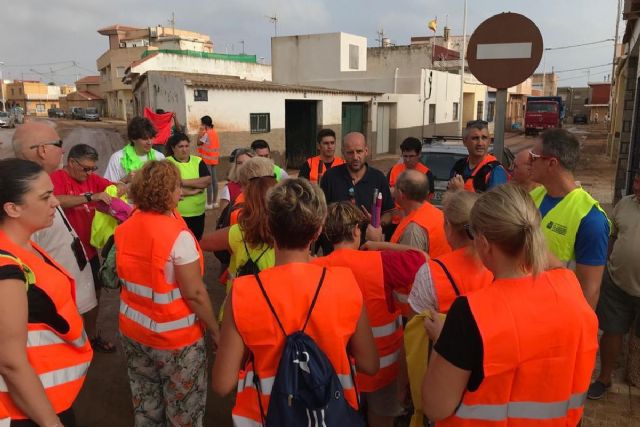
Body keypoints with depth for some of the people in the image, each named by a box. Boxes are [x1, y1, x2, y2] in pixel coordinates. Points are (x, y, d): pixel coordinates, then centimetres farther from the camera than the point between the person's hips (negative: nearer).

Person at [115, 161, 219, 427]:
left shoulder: (125, 229, -4)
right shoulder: (178, 236, -23)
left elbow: (124, 277, 8)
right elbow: (194, 294, -22)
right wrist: (215, 331, -12)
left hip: (132, 330, 7)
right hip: (174, 337, -6)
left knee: (145, 405, 23)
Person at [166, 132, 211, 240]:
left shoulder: (198, 161, 6)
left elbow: (208, 181, -8)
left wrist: (183, 182, -16)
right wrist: (193, 191, -12)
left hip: (197, 214, 3)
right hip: (175, 215, -3)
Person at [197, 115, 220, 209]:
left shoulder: (206, 134, -15)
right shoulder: (215, 132, 9)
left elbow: (199, 143, -13)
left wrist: (200, 132, -11)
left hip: (207, 160, -8)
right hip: (214, 159, 8)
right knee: (214, 180, 10)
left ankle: (209, 203, -3)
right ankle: (214, 202, 15)